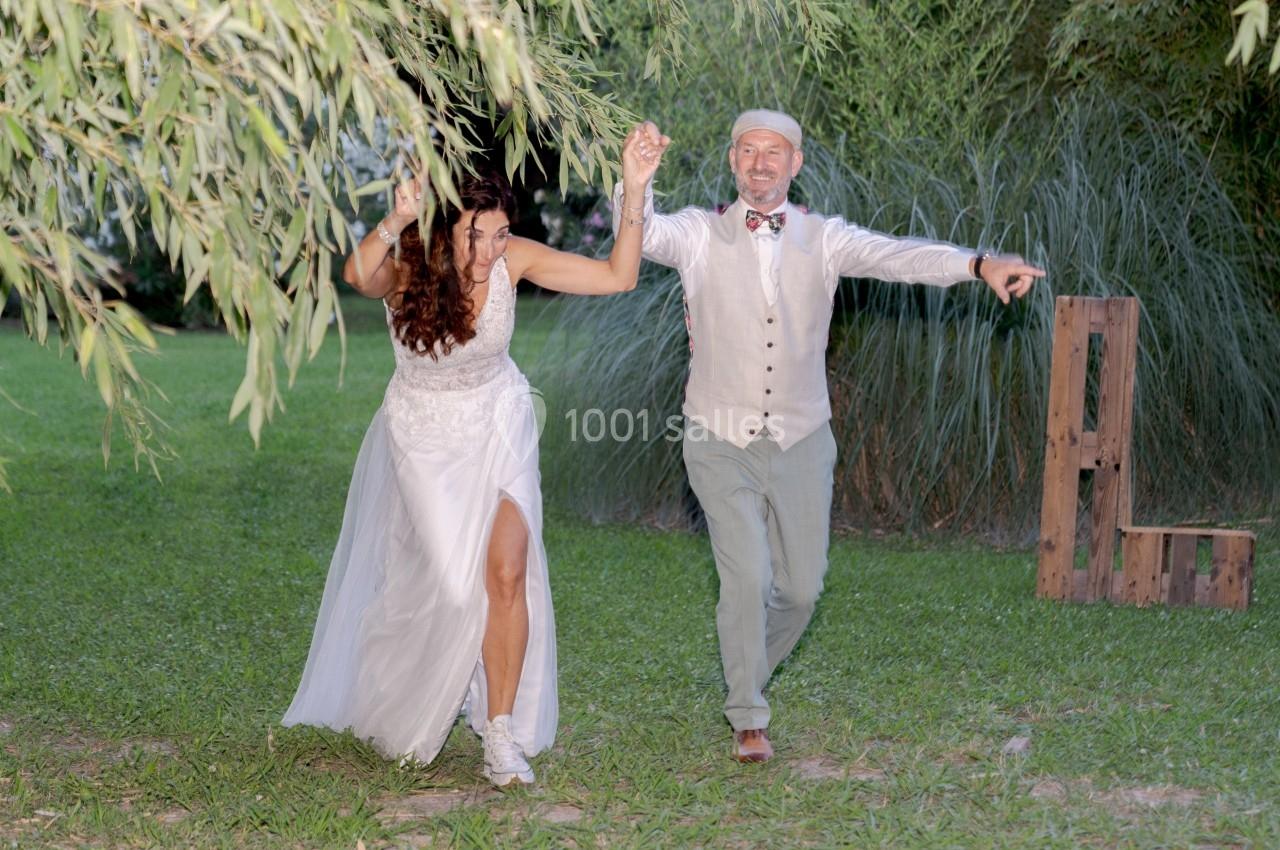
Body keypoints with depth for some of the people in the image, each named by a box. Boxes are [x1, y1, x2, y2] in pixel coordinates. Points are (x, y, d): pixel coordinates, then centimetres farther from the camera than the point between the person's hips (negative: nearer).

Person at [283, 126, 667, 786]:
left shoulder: (513, 259, -19)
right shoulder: (406, 271, -25)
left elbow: (618, 276, -21)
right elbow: (357, 275, -50)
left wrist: (633, 193, -33)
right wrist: (397, 221, -69)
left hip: (499, 427, 2)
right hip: (423, 436, -2)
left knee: (508, 573, -12)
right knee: (452, 584, -1)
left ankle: (502, 736, 1)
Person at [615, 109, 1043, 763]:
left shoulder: (823, 238, 0)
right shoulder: (700, 233, 0)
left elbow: (896, 256, -14)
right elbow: (641, 235, -15)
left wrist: (978, 264, -31)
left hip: (800, 441, 2)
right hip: (722, 440, -2)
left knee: (801, 586, 7)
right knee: (747, 577, -10)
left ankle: (748, 672, 38)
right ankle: (748, 718, 10)